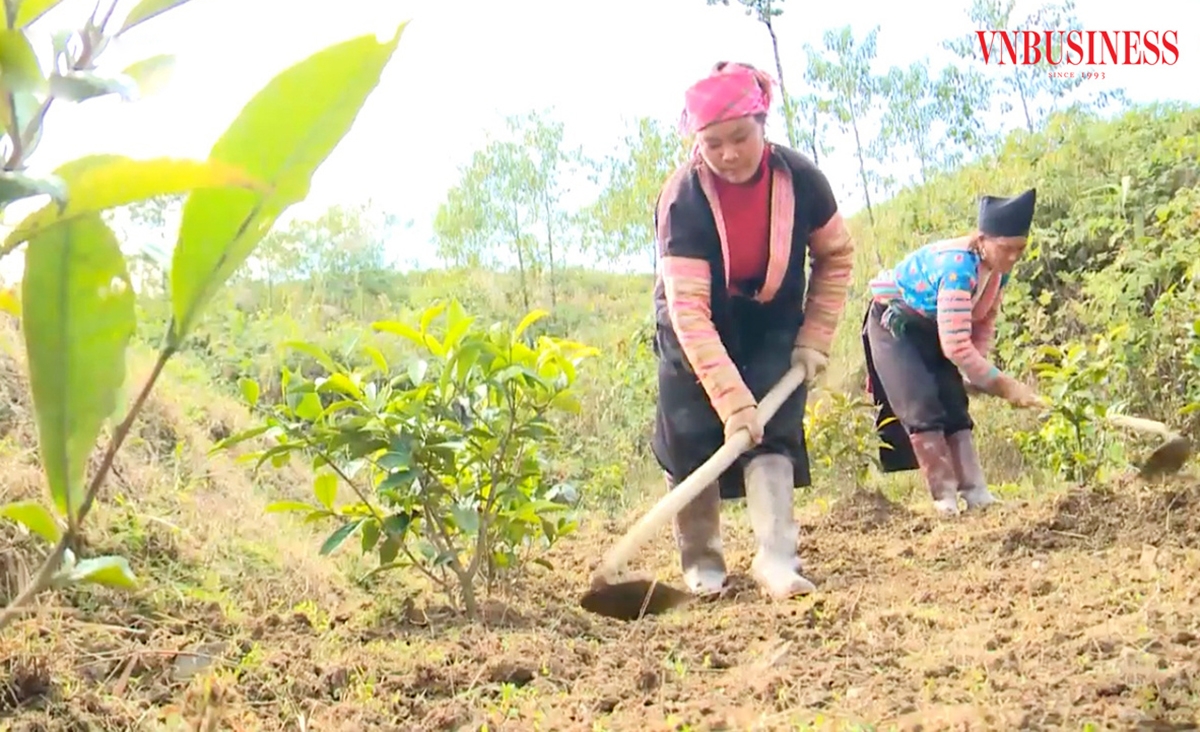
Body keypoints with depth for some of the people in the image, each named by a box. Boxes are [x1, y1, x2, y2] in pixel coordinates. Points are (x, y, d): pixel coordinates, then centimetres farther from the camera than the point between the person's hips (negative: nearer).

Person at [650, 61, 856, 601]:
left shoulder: (799, 178, -22)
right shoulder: (681, 200, -32)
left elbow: (836, 255, -3)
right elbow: (688, 308, -38)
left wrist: (814, 338, -9)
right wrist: (731, 396, -45)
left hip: (772, 325, 2)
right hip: (697, 333, -1)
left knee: (772, 429, -13)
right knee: (694, 436, -4)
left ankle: (776, 557, -17)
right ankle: (701, 561, 12)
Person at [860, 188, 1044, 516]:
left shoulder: (998, 269, -11)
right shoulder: (958, 267, -37)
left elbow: (984, 323, 3)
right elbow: (955, 345, -39)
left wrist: (976, 373, -12)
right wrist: (1002, 385, -33)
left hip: (932, 328, 8)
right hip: (894, 323, -8)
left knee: (954, 406, 2)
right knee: (923, 407, -16)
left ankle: (976, 493, 2)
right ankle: (946, 499, -13)